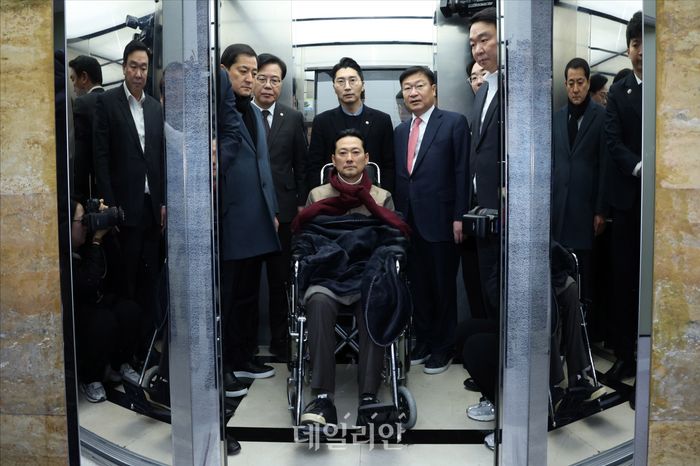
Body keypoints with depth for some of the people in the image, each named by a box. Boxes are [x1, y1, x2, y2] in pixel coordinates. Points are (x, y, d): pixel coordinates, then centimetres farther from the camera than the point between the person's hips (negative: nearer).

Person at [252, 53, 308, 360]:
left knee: (280, 280, 7)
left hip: (283, 210, 1)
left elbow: (301, 165, 10)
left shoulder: (293, 119, 8)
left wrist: (302, 202, 5)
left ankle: (279, 342, 20)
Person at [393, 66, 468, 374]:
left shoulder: (454, 123, -2)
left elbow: (462, 172, -7)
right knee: (418, 286, 11)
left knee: (443, 287, 5)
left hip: (439, 220, -5)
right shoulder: (400, 131, 16)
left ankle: (442, 347, 19)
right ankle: (422, 342, 25)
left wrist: (459, 217, -12)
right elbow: (397, 176, 14)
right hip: (409, 221, 5)